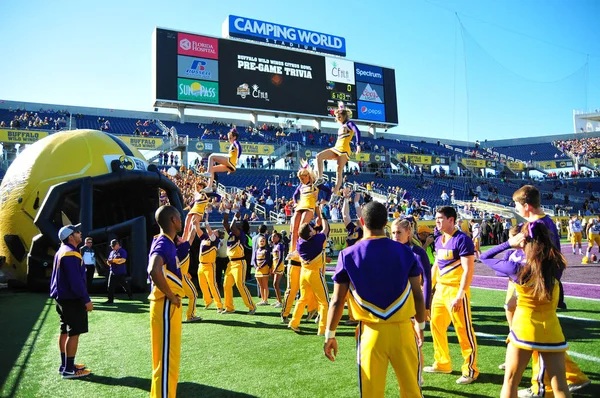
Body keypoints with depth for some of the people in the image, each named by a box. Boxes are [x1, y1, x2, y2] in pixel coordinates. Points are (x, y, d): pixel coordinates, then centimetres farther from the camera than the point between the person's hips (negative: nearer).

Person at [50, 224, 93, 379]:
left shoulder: (62, 251, 14)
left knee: (65, 331, 16)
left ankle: (65, 365, 26)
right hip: (72, 299, -11)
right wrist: (86, 300, -20)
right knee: (74, 333, -5)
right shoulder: (71, 254, -20)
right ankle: (69, 370, 1)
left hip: (62, 297, 11)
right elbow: (76, 281, -24)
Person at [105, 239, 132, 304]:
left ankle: (130, 296, 24)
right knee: (110, 286, 1)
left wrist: (113, 260, -27)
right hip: (112, 272, 6)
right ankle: (110, 299, 6)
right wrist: (108, 262, -7)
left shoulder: (122, 251, -7)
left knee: (125, 285, 6)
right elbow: (109, 262, 17)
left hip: (121, 273, -6)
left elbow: (123, 260, -21)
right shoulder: (112, 252, 16)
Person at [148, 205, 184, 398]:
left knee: (169, 356, 19)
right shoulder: (164, 243, -19)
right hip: (166, 306, -10)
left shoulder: (166, 242, 11)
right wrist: (171, 296, -24)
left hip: (169, 306, 10)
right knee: (165, 357, -2)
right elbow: (154, 271, -37)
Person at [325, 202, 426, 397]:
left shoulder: (348, 255, -7)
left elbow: (337, 301, -4)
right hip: (402, 329, 1)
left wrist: (330, 335, 6)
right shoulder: (405, 251, -4)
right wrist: (420, 325, 17)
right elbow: (418, 295, 2)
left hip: (371, 331, -1)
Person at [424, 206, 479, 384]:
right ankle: (442, 363, 28)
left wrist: (460, 295, -21)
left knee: (463, 330, 1)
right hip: (440, 289, 8)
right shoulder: (439, 240, 11)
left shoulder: (462, 239, -14)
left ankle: (470, 370, 16)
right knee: (436, 325, 13)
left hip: (456, 290, -8)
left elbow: (468, 270, -17)